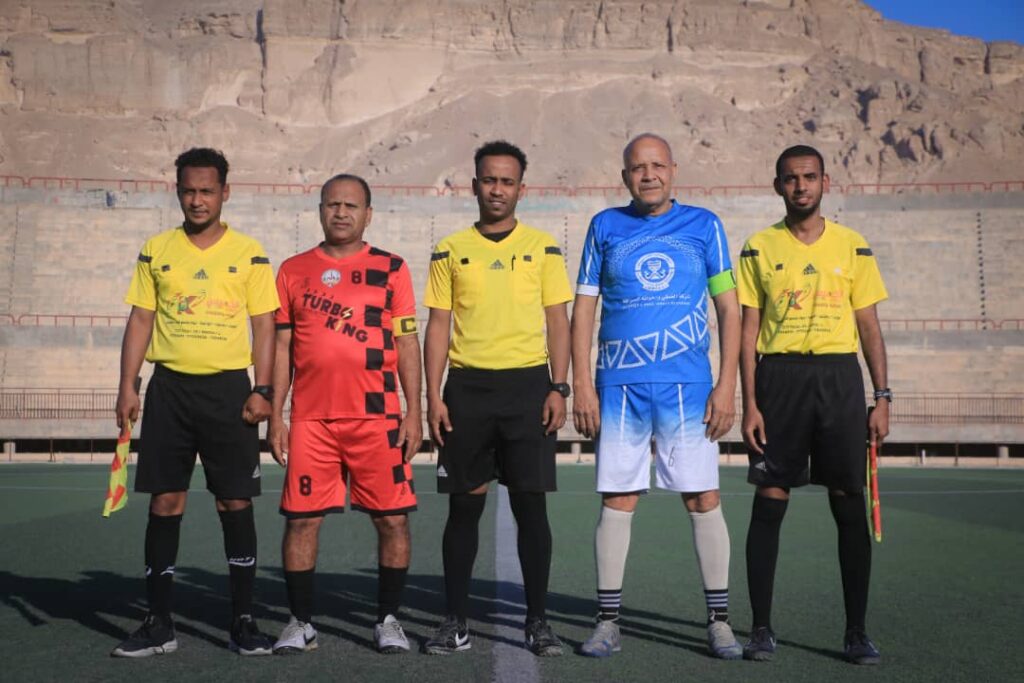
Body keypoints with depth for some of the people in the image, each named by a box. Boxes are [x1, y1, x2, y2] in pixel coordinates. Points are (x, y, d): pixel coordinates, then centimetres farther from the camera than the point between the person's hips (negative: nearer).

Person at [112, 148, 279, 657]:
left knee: (236, 504, 1)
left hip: (229, 387, -2)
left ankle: (243, 621, 12)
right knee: (164, 503, 4)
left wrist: (261, 390, -7)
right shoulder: (156, 250, 8)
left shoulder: (249, 253, 3)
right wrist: (127, 388, 0)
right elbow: (140, 321, 8)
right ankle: (158, 624, 16)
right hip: (169, 386, 2)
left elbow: (264, 326, 2)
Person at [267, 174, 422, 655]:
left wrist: (414, 412, -3)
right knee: (301, 519, 4)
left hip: (378, 417, -1)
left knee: (392, 519, 2)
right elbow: (282, 348, 10)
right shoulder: (293, 270, 10)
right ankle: (301, 622, 20)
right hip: (310, 417, 2)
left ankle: (388, 620, 18)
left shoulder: (391, 269, 6)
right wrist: (275, 416, 4)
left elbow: (407, 344, 4)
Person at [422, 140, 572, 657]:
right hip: (467, 386, 1)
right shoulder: (451, 250, 8)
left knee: (531, 503, 0)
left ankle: (537, 621, 13)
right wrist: (433, 395, -1)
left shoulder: (542, 247, 7)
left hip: (527, 383, -1)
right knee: (464, 505, 6)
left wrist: (558, 388, -4)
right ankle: (456, 621, 17)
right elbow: (438, 326, 6)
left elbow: (557, 322, 5)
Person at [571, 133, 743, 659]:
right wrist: (581, 386, 0)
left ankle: (719, 620, 15)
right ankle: (608, 622, 15)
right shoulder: (605, 227, 8)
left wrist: (727, 385, -2)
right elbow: (583, 309, 8)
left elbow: (729, 308, 6)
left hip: (688, 385, 0)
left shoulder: (703, 225, 7)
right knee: (617, 501, 4)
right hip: (619, 385, 1)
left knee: (703, 498, 2)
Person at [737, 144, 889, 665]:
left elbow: (869, 326, 10)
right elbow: (748, 330, 2)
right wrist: (749, 403, -5)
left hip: (839, 377, 1)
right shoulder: (759, 248, 5)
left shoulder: (852, 246, 9)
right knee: (769, 502, 0)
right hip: (779, 377, -1)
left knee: (850, 505, 2)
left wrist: (882, 397, 3)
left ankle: (856, 632, 13)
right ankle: (761, 628, 11)